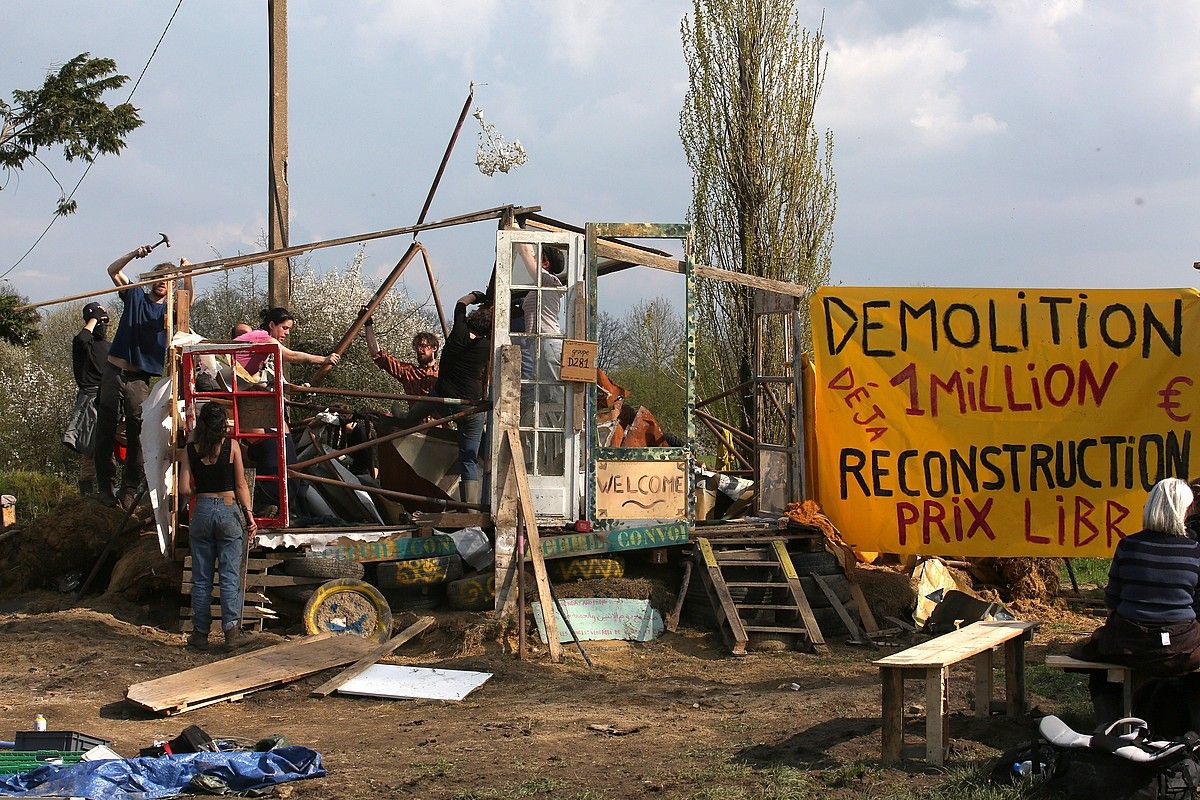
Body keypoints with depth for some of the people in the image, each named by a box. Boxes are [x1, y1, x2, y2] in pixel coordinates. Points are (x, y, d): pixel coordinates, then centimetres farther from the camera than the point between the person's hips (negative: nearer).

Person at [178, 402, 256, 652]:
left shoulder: (191, 449, -1)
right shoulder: (231, 446, -5)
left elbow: (184, 490, -3)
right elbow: (241, 486, -2)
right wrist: (249, 516, 4)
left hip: (201, 511, 2)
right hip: (229, 510, -2)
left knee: (201, 577, 8)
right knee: (230, 575, 2)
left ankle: (200, 633, 11)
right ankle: (231, 631, 0)